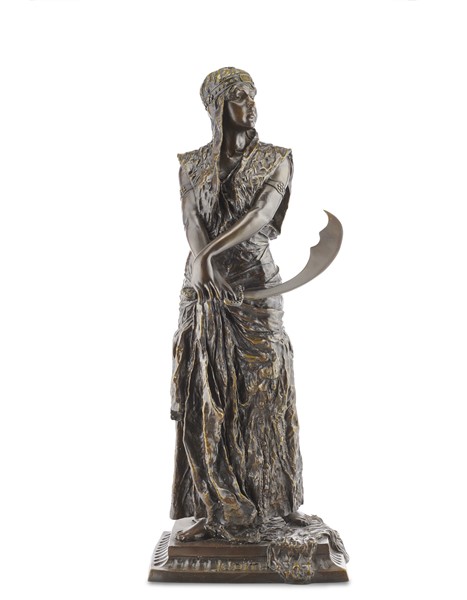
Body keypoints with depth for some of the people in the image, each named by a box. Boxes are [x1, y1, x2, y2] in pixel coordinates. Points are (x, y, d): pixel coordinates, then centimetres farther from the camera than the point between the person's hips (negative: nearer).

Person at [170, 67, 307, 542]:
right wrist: (202, 264, -27)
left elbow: (263, 212, -13)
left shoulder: (276, 160, 4)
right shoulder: (192, 164, 10)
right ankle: (213, 510, 11)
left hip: (256, 286, -2)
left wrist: (210, 252, -27)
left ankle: (280, 504, 14)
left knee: (264, 393, 1)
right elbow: (191, 222, -6)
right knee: (204, 396, 1)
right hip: (205, 289, 2)